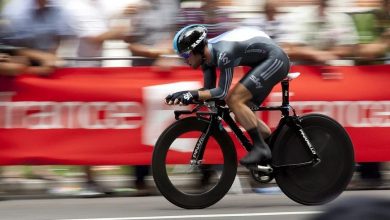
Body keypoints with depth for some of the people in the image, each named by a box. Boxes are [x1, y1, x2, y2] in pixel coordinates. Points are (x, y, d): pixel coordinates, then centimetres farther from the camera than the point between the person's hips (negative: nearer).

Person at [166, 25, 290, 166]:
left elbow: (222, 92, -30)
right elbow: (209, 90, 1)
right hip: (264, 62, 10)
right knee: (241, 114, 7)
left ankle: (261, 148, -15)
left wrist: (193, 95, -36)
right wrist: (184, 95, -14)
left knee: (235, 100, -20)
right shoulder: (207, 53, -1)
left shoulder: (223, 53, -29)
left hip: (275, 60, -10)